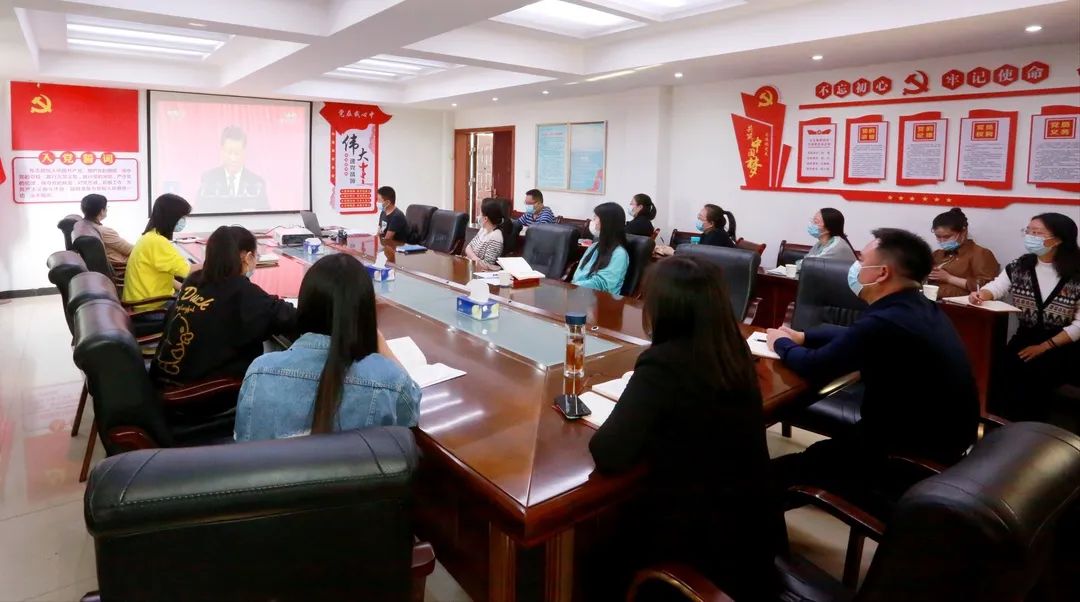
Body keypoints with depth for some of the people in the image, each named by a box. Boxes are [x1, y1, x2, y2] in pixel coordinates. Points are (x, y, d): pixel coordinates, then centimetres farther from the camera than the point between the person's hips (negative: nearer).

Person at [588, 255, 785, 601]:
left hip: (701, 544, -7)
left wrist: (631, 411, -10)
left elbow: (608, 455, -28)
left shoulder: (662, 365, -25)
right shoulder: (733, 352, -4)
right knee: (618, 537, 30)